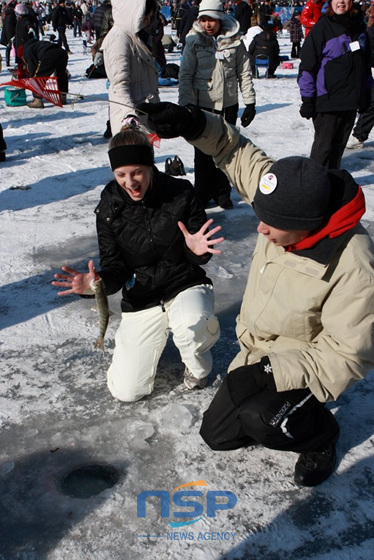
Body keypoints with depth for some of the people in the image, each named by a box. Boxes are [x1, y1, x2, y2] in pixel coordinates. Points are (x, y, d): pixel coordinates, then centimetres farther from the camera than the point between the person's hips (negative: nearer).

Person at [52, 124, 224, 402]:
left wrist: (198, 250, -32)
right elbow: (115, 266, -5)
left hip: (185, 285, -2)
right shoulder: (109, 209, -7)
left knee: (192, 326, -40)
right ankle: (156, 338, 29)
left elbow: (200, 252, -7)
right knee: (126, 391, -2)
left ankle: (197, 365, 0)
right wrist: (98, 282, -28)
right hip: (141, 300, 3)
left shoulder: (181, 193, -13)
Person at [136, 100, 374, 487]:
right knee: (217, 433, 12)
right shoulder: (292, 200, -19)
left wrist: (271, 371, -33)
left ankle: (320, 434, -1)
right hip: (261, 354, 6)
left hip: (309, 364, -6)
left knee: (258, 417, -34)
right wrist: (195, 126, -23)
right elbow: (238, 153, -6)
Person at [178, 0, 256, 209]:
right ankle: (202, 194, 17)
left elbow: (245, 73, 4)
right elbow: (185, 75, -5)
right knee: (204, 151, 3)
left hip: (229, 104, 2)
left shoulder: (234, 41, -1)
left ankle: (222, 192, 24)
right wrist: (185, 104, -14)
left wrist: (250, 102, 1)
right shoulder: (194, 41, -4)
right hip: (203, 105, -1)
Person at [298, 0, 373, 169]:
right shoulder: (322, 27, -5)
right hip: (328, 100, -5)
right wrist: (307, 100, -10)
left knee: (340, 143, 9)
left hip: (352, 99, 5)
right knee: (324, 144, -3)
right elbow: (307, 65, -7)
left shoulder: (359, 25, 12)